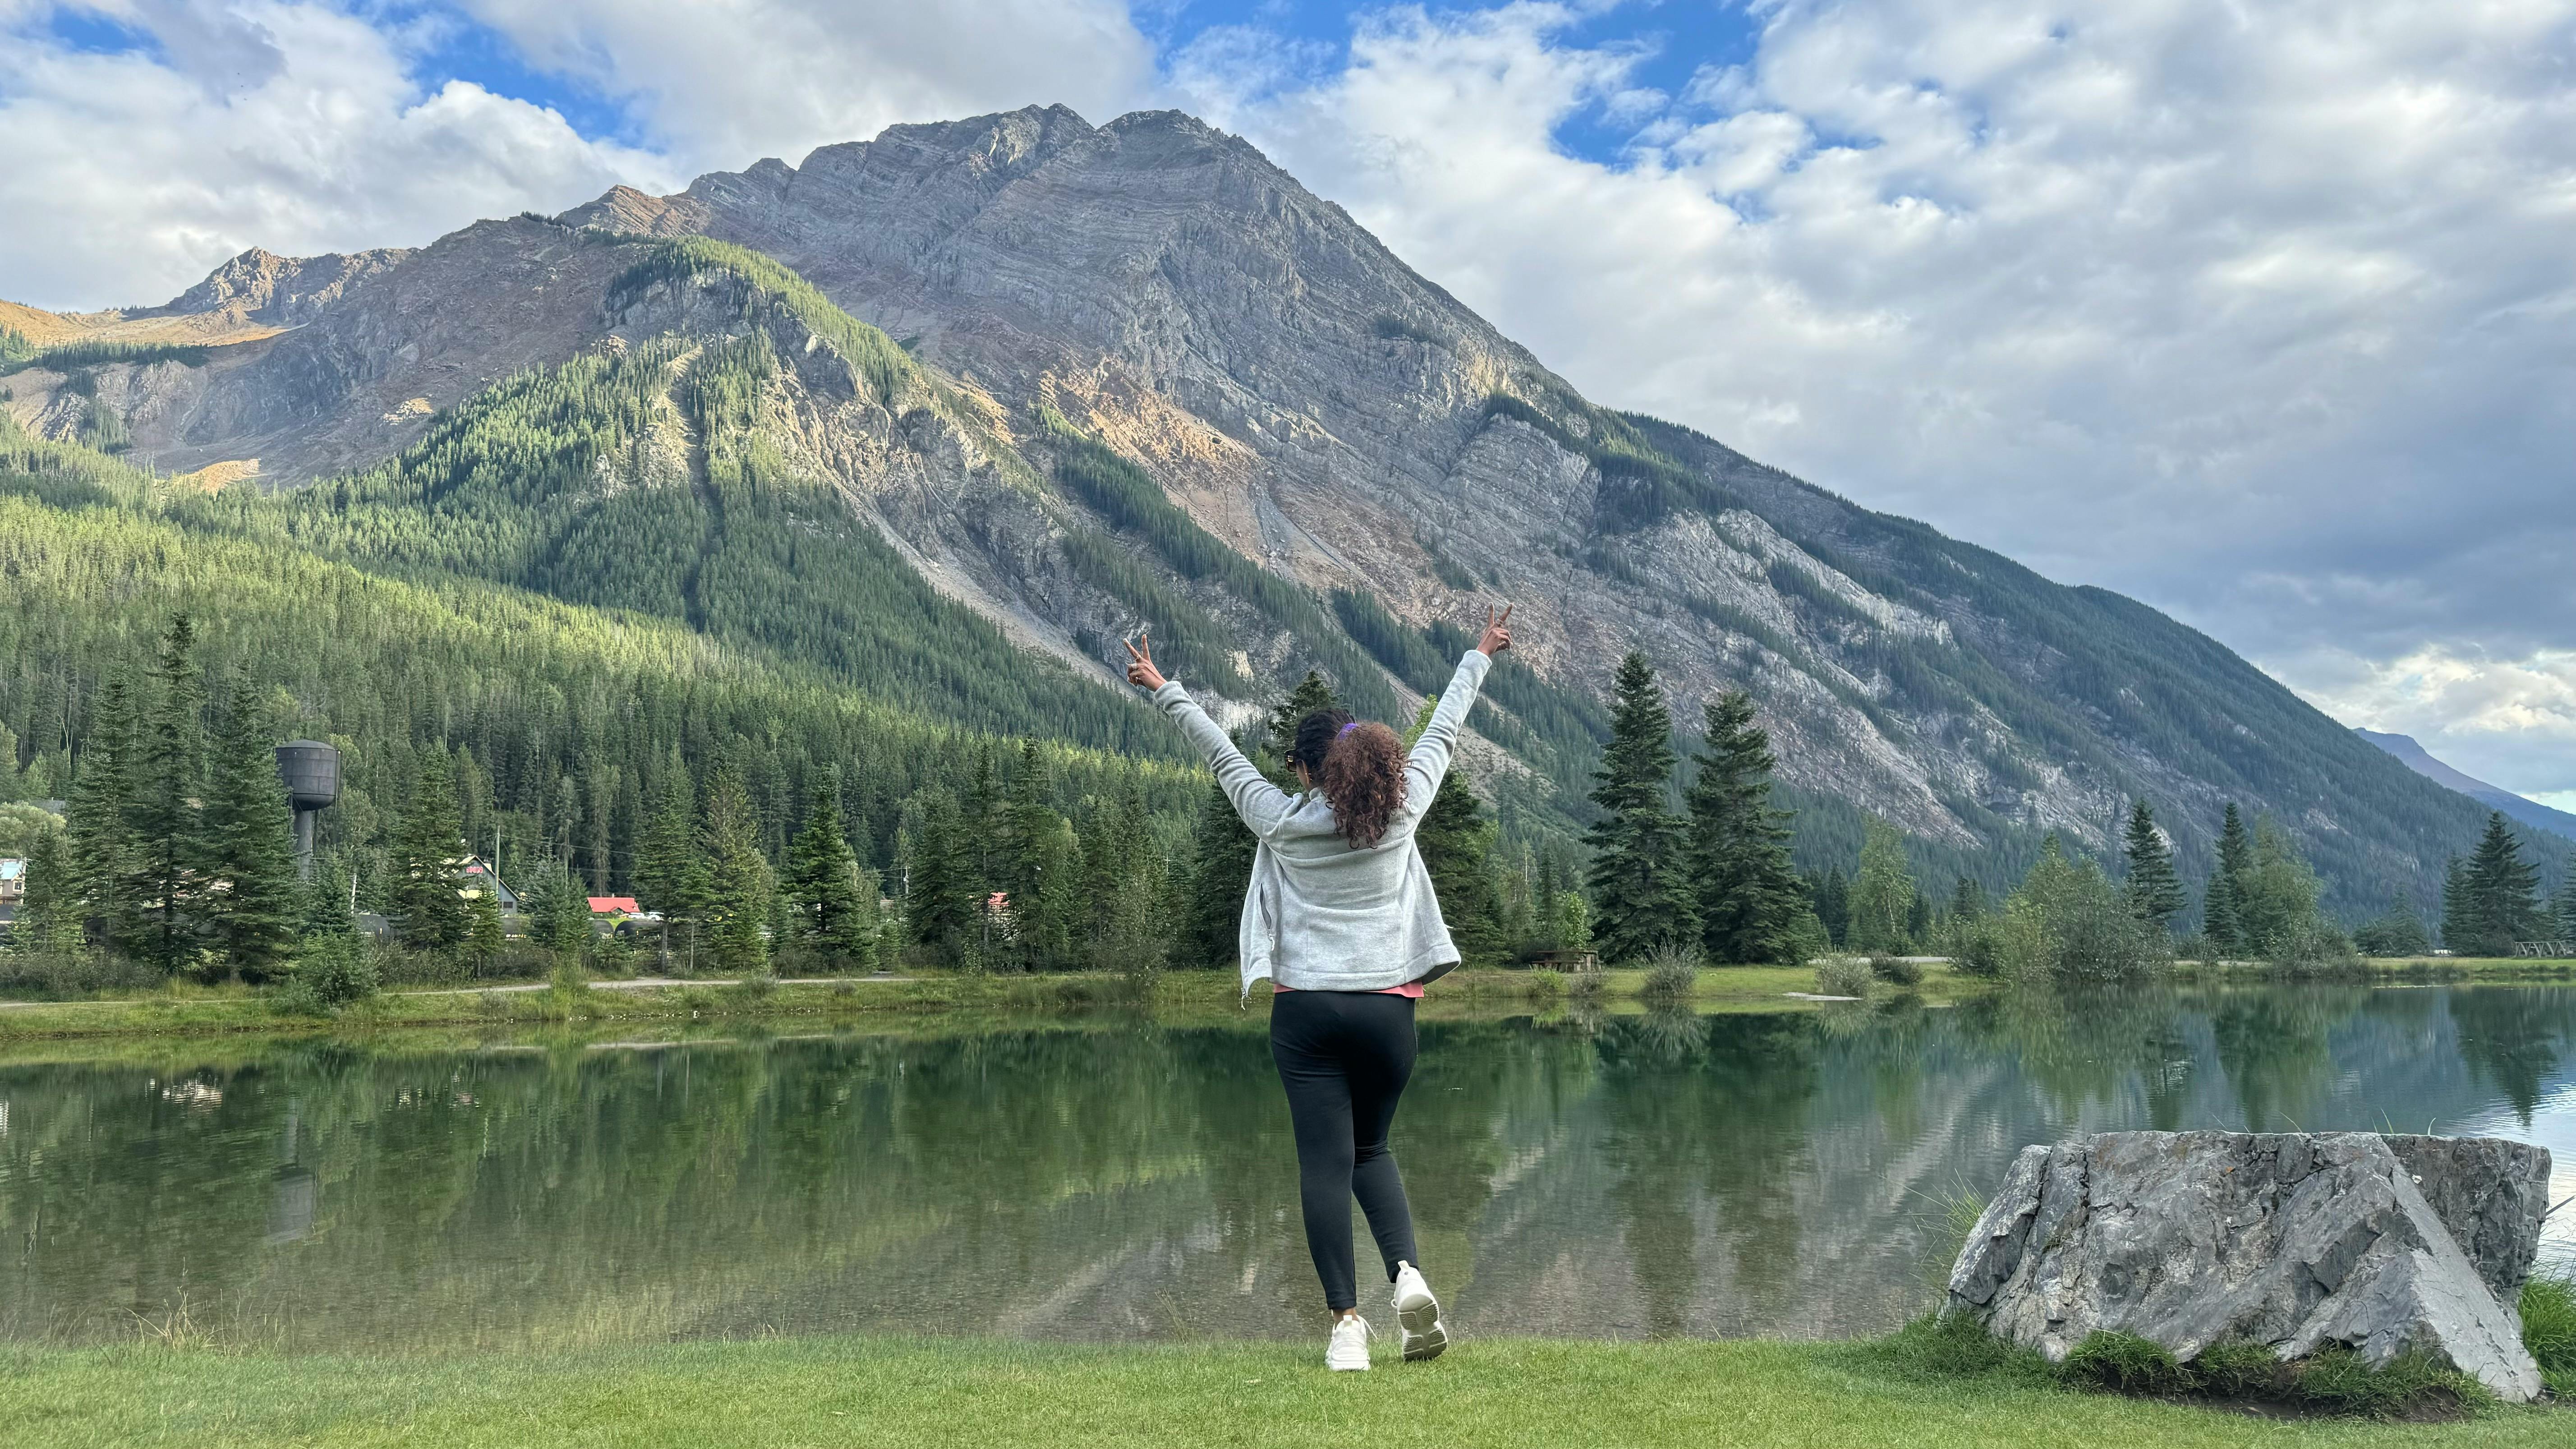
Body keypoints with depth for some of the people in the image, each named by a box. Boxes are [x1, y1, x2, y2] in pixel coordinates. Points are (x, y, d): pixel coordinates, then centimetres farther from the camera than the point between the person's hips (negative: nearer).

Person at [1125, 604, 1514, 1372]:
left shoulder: (1282, 822, -2)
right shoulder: (1400, 811, 2)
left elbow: (1221, 753, 9)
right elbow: (1441, 734, 13)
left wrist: (1163, 689, 20)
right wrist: (1481, 656, 26)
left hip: (1306, 1009, -2)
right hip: (1387, 1011, 2)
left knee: (1325, 1161, 0)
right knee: (1371, 1151, 18)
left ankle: (1346, 1321, -4)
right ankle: (1408, 1274, -5)